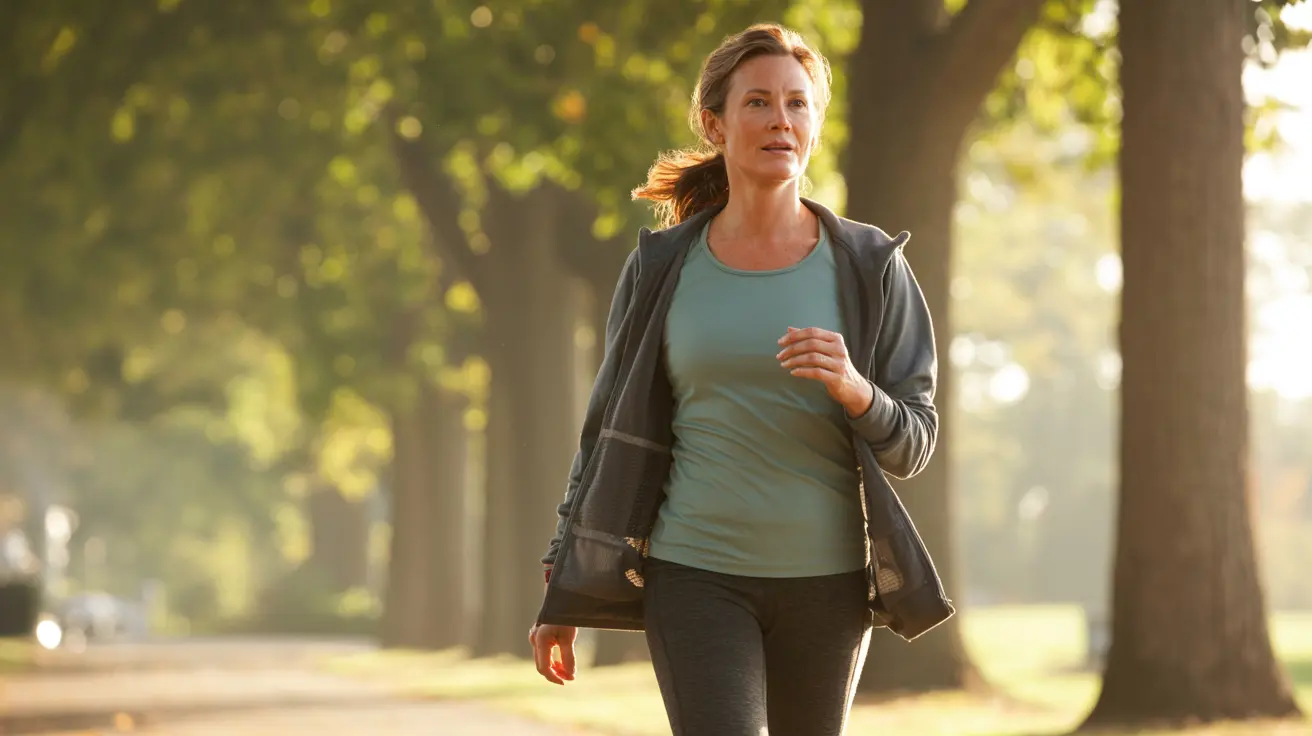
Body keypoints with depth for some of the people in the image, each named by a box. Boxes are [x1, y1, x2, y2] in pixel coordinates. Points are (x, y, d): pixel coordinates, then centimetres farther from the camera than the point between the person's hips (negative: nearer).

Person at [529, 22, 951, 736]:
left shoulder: (868, 266, 1)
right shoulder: (662, 268, 2)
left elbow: (913, 441, 1)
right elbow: (609, 431, 9)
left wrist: (854, 389, -22)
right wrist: (561, 594, 7)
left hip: (826, 580, 1)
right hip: (695, 574, -1)